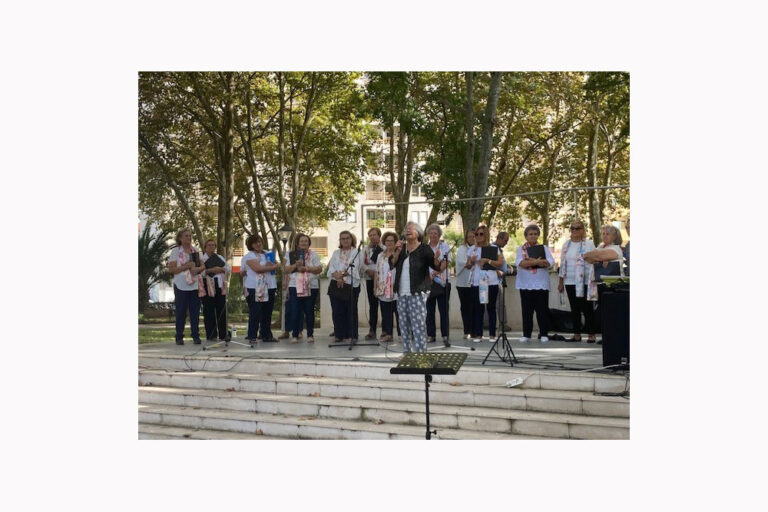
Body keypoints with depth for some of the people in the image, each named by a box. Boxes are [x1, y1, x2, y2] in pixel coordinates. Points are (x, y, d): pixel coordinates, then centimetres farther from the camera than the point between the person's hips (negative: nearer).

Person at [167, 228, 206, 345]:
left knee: (195, 312, 5)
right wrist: (186, 266, -17)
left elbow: (203, 266, 12)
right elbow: (171, 269, -9)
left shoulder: (195, 250, 11)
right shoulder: (175, 251, -3)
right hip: (181, 286, -4)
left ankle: (196, 336, 11)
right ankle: (179, 337, 10)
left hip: (195, 286, 4)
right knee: (181, 312, 1)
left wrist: (197, 269, -11)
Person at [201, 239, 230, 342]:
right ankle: (211, 335, 4)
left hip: (220, 286, 4)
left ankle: (223, 334, 7)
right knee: (209, 311, -2)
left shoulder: (220, 258, 18)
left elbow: (228, 268, 13)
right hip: (208, 287, -4)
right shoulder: (201, 258, 2)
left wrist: (221, 269, -6)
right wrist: (210, 270, -19)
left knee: (222, 310, 3)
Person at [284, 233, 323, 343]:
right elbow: (286, 270, 7)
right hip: (295, 286, 1)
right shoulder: (291, 255, 12)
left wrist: (306, 268, -12)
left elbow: (319, 269, -1)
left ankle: (310, 335, 10)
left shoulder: (313, 255, 8)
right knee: (295, 311, -3)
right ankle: (295, 335, 3)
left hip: (311, 287, -1)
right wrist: (295, 265, -10)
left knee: (309, 311, 2)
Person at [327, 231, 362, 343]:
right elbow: (331, 268, 5)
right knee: (337, 310, 3)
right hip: (336, 284, 4)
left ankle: (351, 335, 3)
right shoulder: (336, 253, 17)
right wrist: (338, 277, -13)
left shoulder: (357, 252, 4)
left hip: (351, 284, -4)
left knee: (351, 310, -2)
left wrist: (342, 274, -20)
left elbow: (354, 268, -10)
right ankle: (339, 334, 12)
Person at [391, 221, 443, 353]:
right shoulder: (401, 247, 13)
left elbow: (436, 267, -8)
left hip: (417, 293, -6)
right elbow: (392, 264, 2)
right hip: (401, 294, 6)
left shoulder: (424, 249, -3)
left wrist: (436, 259, -29)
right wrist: (398, 251, -11)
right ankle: (407, 352, 20)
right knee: (404, 326, 11)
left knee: (418, 325, -9)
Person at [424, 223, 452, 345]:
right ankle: (430, 335, 10)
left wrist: (434, 273, -19)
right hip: (428, 281, 2)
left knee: (443, 309, -1)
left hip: (442, 281, -2)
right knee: (429, 309, 4)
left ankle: (445, 335, 2)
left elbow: (445, 263, -8)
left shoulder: (444, 246, 3)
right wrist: (428, 275, -12)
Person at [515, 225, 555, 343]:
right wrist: (535, 261, -22)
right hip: (526, 284, 0)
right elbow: (519, 263, -10)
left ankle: (544, 334, 9)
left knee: (542, 310, 1)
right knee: (527, 310, 3)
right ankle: (526, 334, 10)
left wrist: (529, 261, -17)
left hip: (541, 283, 0)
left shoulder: (544, 248, 9)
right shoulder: (521, 249, 7)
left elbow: (550, 262, -7)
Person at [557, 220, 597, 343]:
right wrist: (560, 281, 14)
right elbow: (562, 263, 17)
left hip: (584, 282, -5)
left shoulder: (589, 244, -2)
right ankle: (576, 334, 14)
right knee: (574, 309, 8)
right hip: (570, 282, 5)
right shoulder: (566, 245, 14)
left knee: (587, 308, -1)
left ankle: (591, 335, 5)